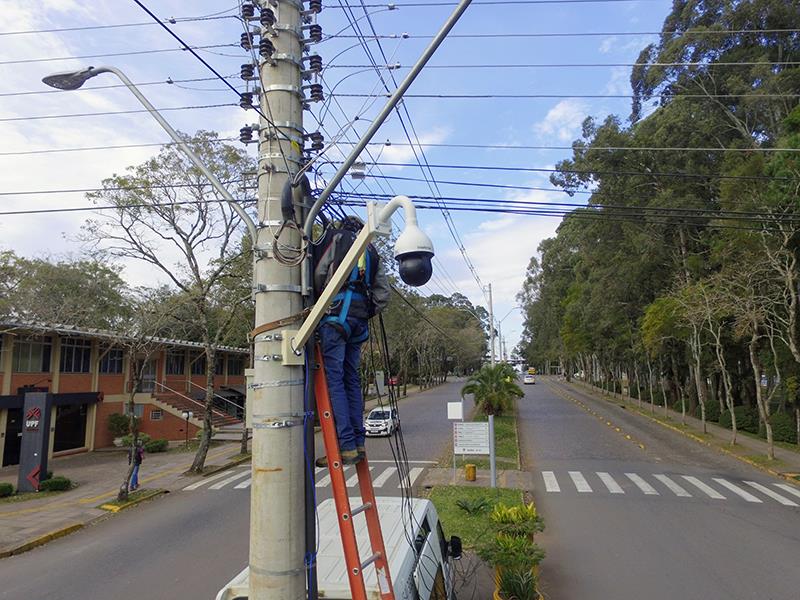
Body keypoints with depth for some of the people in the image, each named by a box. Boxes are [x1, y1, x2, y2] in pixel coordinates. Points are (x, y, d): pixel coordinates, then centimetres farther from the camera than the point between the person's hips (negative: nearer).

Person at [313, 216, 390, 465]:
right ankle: (359, 443, 9)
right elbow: (383, 293, 16)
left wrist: (317, 302, 15)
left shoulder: (336, 237, 11)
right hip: (359, 320, 6)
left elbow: (319, 274, 0)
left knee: (334, 379, -8)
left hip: (336, 314, -6)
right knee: (352, 380, 10)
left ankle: (346, 446, -13)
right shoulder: (372, 251, 25)